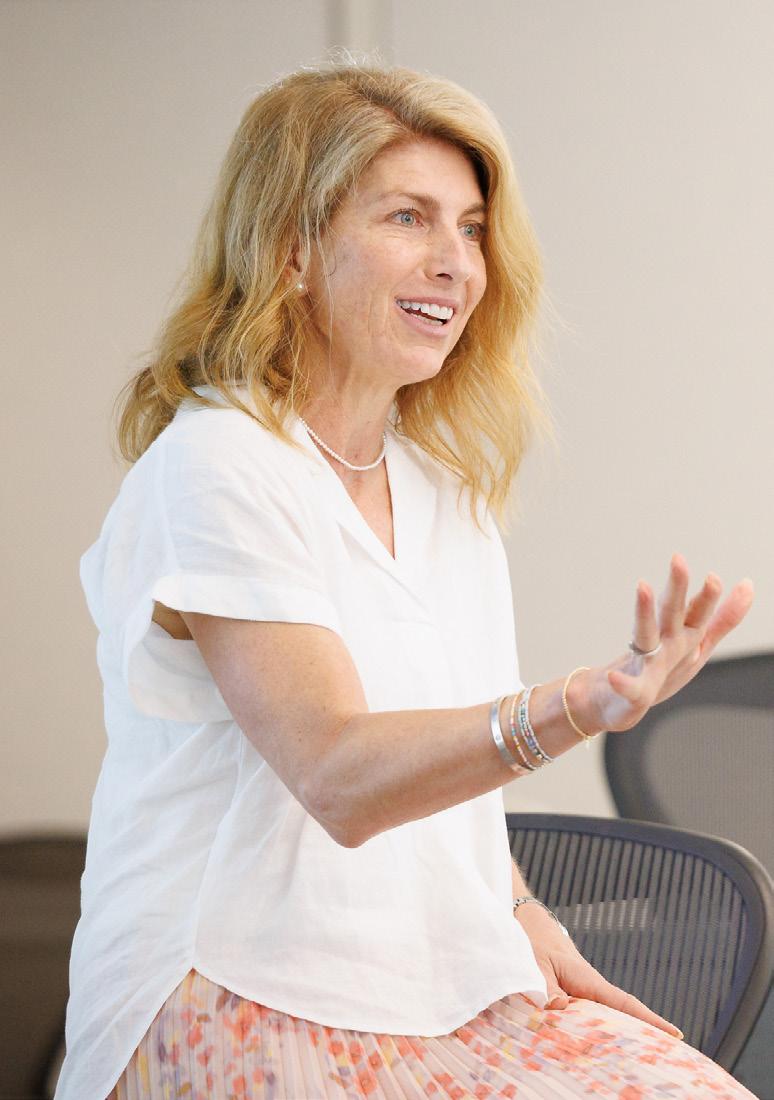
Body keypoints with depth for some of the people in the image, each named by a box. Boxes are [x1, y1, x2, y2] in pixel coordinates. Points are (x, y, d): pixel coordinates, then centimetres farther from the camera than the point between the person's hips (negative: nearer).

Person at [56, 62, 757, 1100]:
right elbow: (338, 777, -23)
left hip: (445, 995, 7)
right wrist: (581, 705, -38)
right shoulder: (216, 465, -12)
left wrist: (520, 919, 2)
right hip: (236, 1005, -7)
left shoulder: (443, 484, 13)